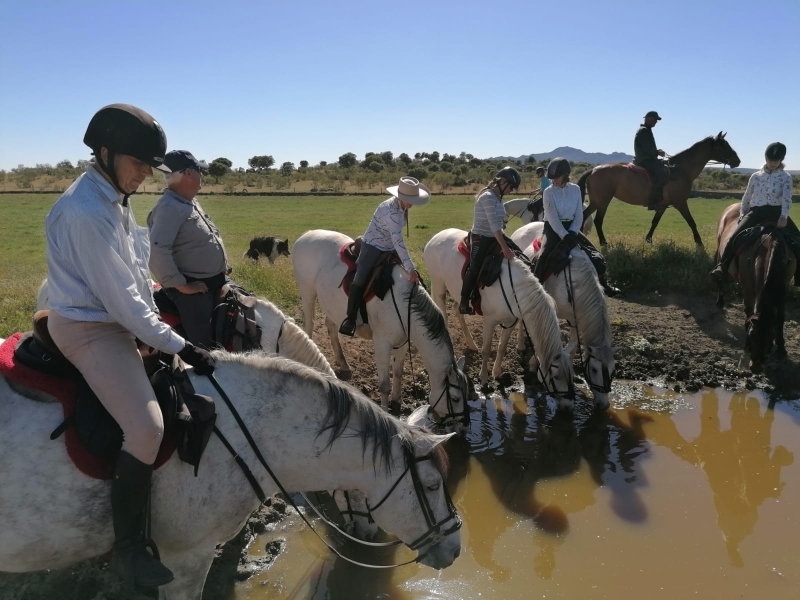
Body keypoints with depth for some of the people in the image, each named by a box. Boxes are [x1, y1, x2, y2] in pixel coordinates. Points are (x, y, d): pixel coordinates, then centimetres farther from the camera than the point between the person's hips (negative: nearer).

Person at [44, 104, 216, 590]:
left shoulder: (114, 197, 5)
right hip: (89, 330, -10)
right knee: (147, 428, -20)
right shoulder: (86, 211, -25)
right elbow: (122, 299, -24)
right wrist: (178, 346, -18)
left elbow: (135, 272, 13)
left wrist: (159, 316, 9)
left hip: (115, 319, 11)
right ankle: (128, 549, -2)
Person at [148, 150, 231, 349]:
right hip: (196, 290, -10)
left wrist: (222, 269, 17)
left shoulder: (191, 202, 12)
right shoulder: (169, 207, -19)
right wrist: (181, 285, -25)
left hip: (216, 283, 10)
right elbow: (158, 251, -31)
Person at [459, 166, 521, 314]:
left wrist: (505, 244, 6)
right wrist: (504, 248, -32)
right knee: (474, 269, -17)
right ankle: (464, 303, -2)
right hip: (480, 238, -9)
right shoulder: (488, 197, -21)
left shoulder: (498, 197, 7)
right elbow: (494, 224, -28)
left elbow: (498, 223, 11)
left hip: (494, 237, 9)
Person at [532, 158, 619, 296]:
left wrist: (572, 233, -16)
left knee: (595, 254, -3)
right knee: (544, 256, -29)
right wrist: (564, 235, -26)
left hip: (571, 229, 3)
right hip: (553, 229, -3)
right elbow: (553, 219, -16)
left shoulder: (575, 189, 1)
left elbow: (579, 216, 0)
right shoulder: (549, 192, -8)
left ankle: (604, 284, 13)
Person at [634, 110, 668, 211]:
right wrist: (658, 152, -7)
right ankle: (653, 202, -30)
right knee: (662, 174, -26)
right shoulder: (644, 131, -10)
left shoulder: (647, 130, 22)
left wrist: (657, 152, 9)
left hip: (647, 159, 11)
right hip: (644, 160, -11)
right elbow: (647, 149, -19)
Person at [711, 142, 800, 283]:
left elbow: (787, 198, -12)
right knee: (735, 237, -22)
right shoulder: (756, 176, 8)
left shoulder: (786, 177, 1)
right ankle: (722, 267, -22)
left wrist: (783, 216, -27)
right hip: (756, 212, 1)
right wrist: (742, 213, 10)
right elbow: (746, 197, 18)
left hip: (776, 212, -1)